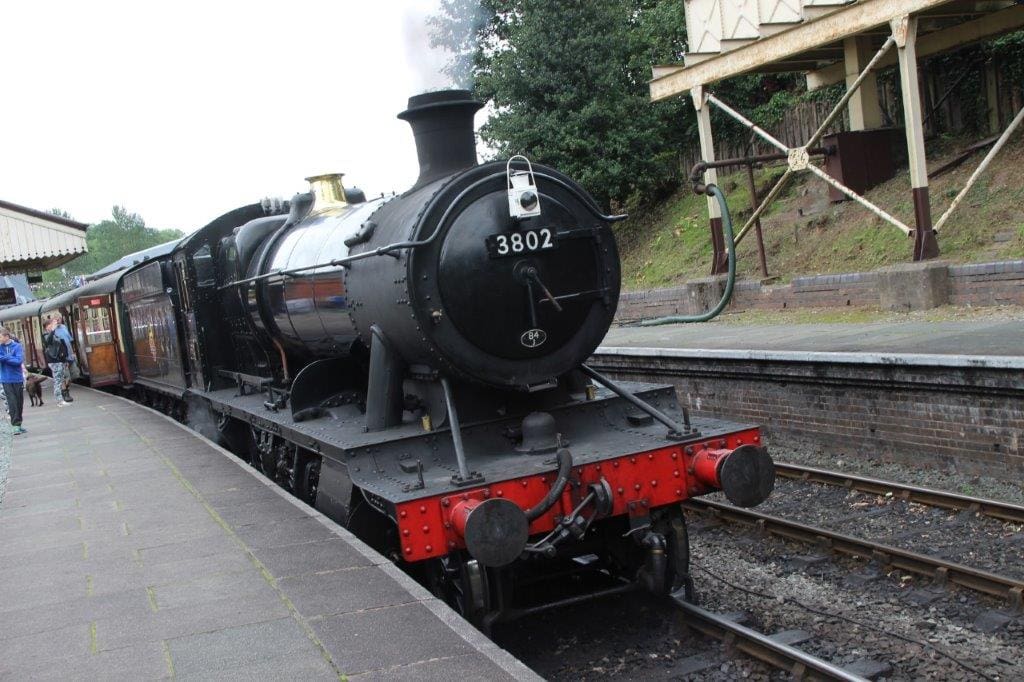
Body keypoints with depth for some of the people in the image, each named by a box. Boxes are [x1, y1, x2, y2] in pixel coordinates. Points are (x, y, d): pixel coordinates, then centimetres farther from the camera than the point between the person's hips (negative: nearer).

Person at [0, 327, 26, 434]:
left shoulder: (17, 346, -5)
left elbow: (19, 360, -16)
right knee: (12, 402, -7)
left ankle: (18, 424, 23)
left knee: (19, 402, 9)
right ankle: (16, 425, -5)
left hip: (17, 378, 0)